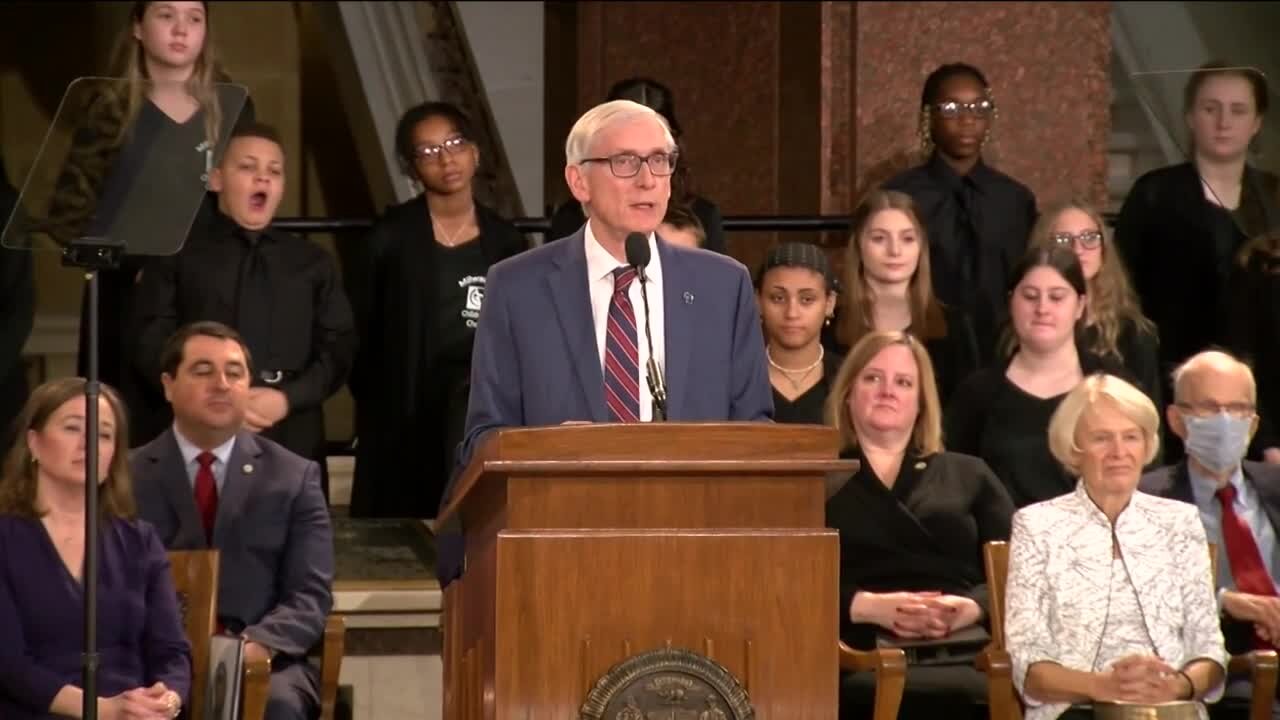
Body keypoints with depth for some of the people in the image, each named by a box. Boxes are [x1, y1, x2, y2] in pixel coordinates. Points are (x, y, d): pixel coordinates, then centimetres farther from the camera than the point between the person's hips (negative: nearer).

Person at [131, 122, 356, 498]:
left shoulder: (313, 261, 19)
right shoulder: (178, 255, 10)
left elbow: (338, 348, 10)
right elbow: (152, 345, 1)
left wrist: (287, 398, -8)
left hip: (292, 441, 2)